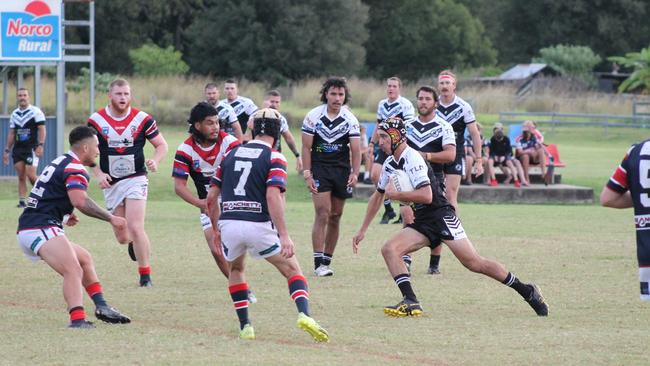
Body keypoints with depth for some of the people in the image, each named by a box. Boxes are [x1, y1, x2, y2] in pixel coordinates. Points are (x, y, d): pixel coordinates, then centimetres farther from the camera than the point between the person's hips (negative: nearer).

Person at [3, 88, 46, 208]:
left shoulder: (35, 112, -4)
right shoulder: (14, 114, 13)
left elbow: (41, 130, -8)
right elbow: (11, 133, 18)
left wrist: (40, 145, -18)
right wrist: (7, 150, 15)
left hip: (32, 148, -6)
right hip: (18, 148, 6)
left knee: (31, 175, -14)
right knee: (21, 177, 3)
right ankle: (22, 201, 3)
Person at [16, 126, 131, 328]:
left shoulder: (60, 162, 22)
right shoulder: (75, 169, -10)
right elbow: (80, 201, -28)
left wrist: (64, 216, 27)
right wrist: (111, 218, -23)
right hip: (41, 229, -11)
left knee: (84, 258, 24)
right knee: (74, 271, -28)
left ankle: (102, 307, 25)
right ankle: (77, 320, -46)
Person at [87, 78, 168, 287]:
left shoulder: (142, 119, -5)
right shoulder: (96, 121, -2)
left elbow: (161, 144, 4)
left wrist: (155, 161, -16)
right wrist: (98, 174, -8)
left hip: (135, 179, -3)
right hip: (111, 183, 3)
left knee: (135, 227, -16)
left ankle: (145, 275, -8)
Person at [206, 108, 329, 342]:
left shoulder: (231, 154, 16)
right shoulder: (274, 158, 0)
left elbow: (211, 198, 15)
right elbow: (273, 197, -15)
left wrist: (217, 230, 26)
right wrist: (284, 236, -17)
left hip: (229, 224, 4)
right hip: (258, 225, -4)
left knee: (237, 269, 31)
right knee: (293, 270, 9)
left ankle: (245, 326, 19)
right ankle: (304, 314, -17)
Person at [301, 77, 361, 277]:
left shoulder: (350, 119, -1)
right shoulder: (313, 116, -6)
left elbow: (355, 150, -3)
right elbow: (306, 147, -3)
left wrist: (354, 173, -18)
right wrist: (307, 174, -10)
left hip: (342, 170, 3)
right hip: (319, 168, -3)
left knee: (335, 217, 6)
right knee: (323, 213, -14)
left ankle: (327, 261, 15)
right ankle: (318, 263, -14)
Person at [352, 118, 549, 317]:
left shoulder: (412, 159, -15)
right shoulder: (390, 164, 14)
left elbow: (426, 196, -26)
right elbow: (377, 197, 26)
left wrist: (395, 194, -16)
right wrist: (362, 231, 25)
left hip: (441, 216, -9)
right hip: (422, 222, 9)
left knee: (474, 263, -13)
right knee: (389, 249, -11)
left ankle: (526, 291, -1)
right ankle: (410, 302, -20)